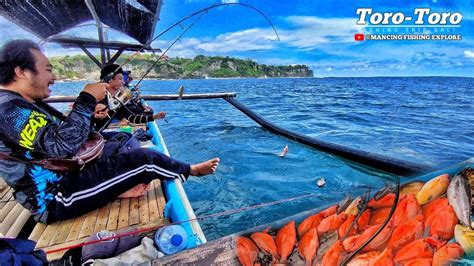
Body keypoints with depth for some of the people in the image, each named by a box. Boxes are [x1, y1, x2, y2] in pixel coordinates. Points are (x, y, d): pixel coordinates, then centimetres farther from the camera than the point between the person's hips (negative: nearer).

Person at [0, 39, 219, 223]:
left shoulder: (26, 103, 11)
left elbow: (64, 130, 19)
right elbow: (63, 145, -31)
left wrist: (90, 116, 2)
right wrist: (87, 100, -22)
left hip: (68, 173, 10)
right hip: (57, 200, -10)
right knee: (145, 159, -15)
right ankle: (191, 171, 6)